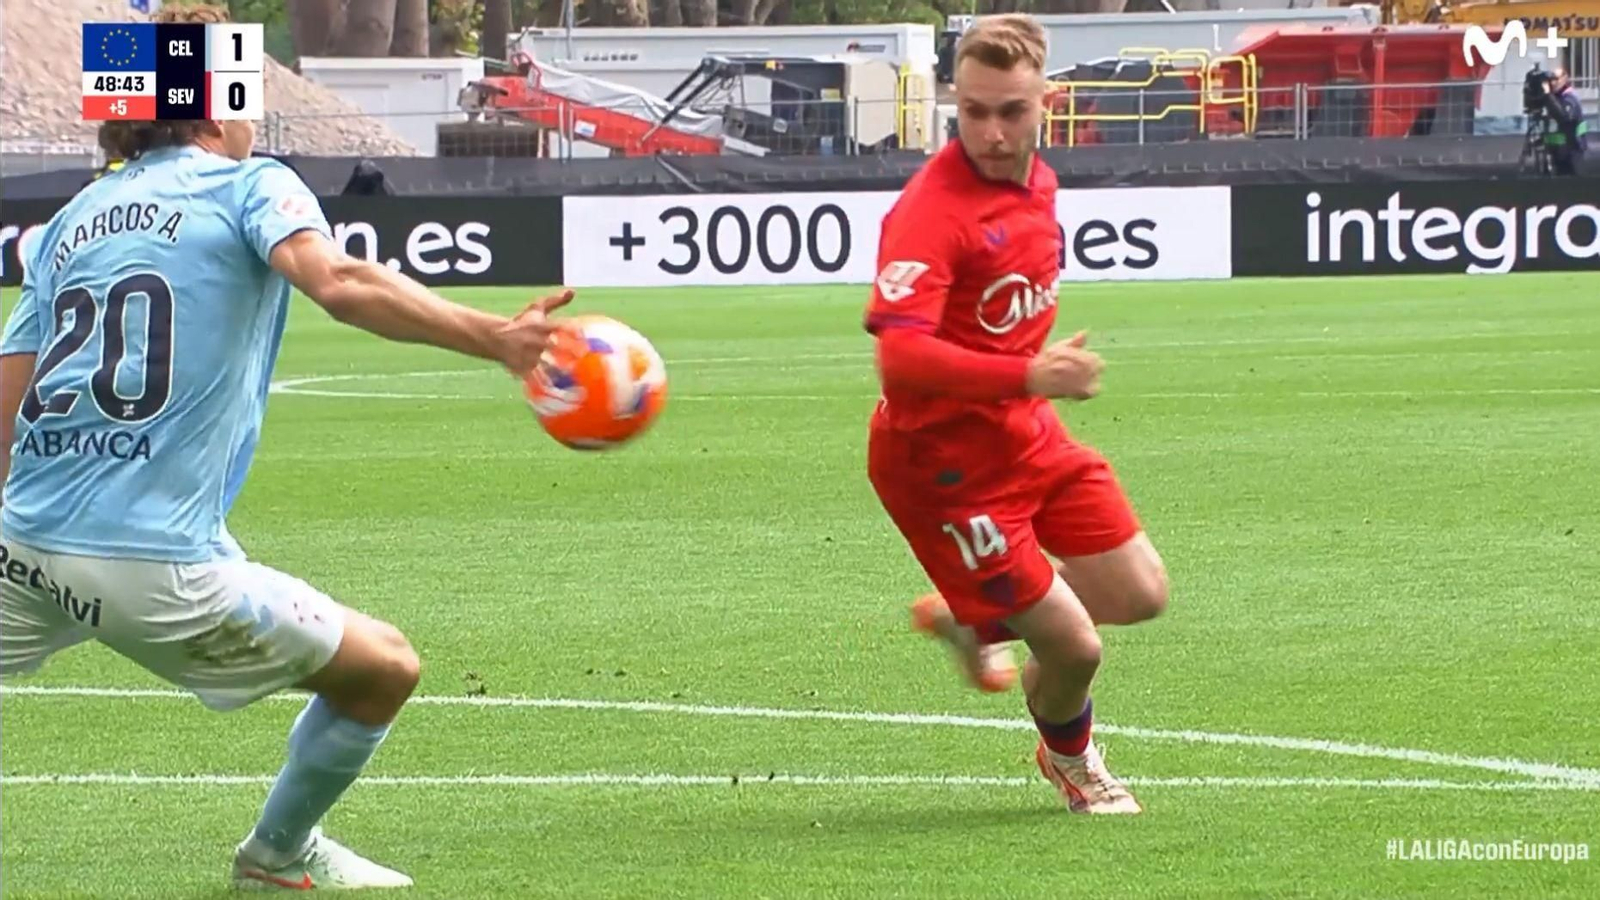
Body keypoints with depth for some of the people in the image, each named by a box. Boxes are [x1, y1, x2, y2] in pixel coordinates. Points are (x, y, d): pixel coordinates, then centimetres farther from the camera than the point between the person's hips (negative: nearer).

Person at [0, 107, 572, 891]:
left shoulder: (73, 218, 18)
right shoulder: (252, 186, 3)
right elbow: (337, 283, -19)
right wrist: (496, 340, -23)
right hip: (161, 565, -5)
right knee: (385, 670, 14)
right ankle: (279, 853, 31)